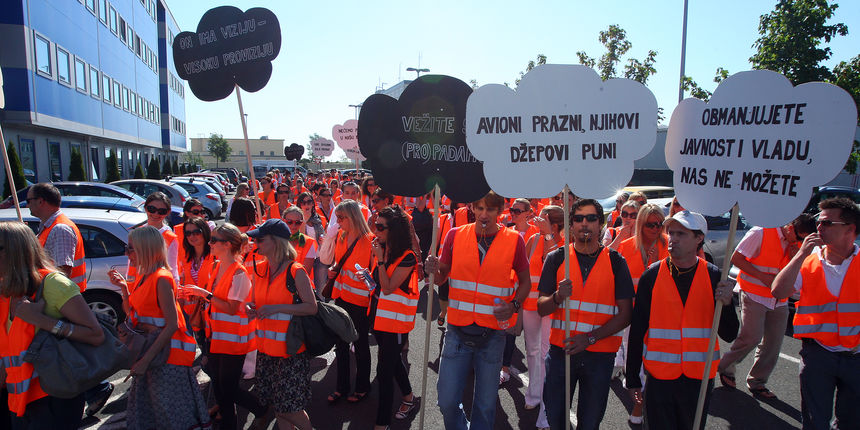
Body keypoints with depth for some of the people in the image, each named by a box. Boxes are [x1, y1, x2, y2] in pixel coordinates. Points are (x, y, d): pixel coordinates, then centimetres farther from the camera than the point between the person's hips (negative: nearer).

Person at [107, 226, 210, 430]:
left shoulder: (161, 279, -18)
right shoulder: (143, 277, 10)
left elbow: (172, 325, -22)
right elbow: (133, 314, 18)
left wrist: (146, 359, -23)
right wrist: (124, 287, 5)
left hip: (168, 354, -9)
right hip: (148, 351, 9)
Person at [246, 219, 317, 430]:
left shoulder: (296, 271, -13)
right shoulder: (259, 269, 6)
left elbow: (312, 307, -15)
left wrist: (276, 308, -21)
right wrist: (251, 310, -4)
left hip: (291, 348, -6)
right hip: (266, 346, 6)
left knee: (289, 406, 0)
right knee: (275, 405, 14)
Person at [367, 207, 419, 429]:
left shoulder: (407, 257, -19)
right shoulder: (382, 250, 4)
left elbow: (388, 288, -23)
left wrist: (380, 259, -23)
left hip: (395, 321, -8)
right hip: (379, 316, 8)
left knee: (384, 371, -3)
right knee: (392, 361, 23)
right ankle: (409, 397, 44)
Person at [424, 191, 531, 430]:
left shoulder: (514, 240, -3)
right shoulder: (455, 235, -1)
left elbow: (525, 281, 8)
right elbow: (443, 276, 8)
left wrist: (514, 305, -11)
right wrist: (434, 270, -14)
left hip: (493, 334, -1)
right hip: (458, 330, 1)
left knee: (485, 405, 11)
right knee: (447, 401, 5)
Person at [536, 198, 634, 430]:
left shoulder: (615, 261, 0)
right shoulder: (556, 258, 1)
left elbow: (625, 314, -3)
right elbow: (541, 309, 0)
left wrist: (590, 337, -14)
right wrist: (558, 296, -21)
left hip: (600, 354, 0)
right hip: (561, 350, 1)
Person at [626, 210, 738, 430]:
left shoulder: (714, 276, -3)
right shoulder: (652, 275, -6)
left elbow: (729, 335, -1)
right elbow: (637, 330, -3)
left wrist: (725, 304, -20)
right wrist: (632, 378, -1)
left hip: (699, 379, 1)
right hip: (659, 378, -1)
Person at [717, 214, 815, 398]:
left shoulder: (796, 245, 10)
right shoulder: (761, 233, -10)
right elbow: (736, 258, -11)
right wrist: (763, 276, -16)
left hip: (779, 301, 7)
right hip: (754, 296, -6)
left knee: (773, 344, 5)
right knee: (751, 337, -14)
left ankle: (757, 382, 20)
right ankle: (725, 367, 8)